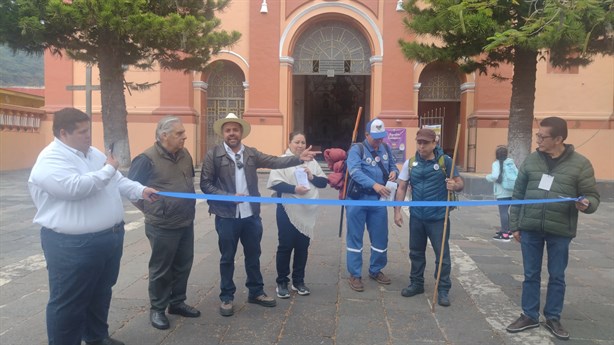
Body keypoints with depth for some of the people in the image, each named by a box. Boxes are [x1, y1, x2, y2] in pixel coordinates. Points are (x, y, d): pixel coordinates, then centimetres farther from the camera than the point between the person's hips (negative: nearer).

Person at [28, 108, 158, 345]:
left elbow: (118, 181, 19)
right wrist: (108, 169, -18)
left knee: (101, 294, 23)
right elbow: (75, 187, -31)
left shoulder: (94, 153, 13)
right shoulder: (51, 160, -16)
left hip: (110, 238, 9)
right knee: (69, 302, 5)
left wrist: (141, 191, 2)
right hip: (73, 245, -9)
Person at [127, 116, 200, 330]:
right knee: (161, 269, 8)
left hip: (186, 223, 7)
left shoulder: (184, 154, 5)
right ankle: (157, 309, 24)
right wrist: (150, 209, -7)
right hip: (163, 226, -6)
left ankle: (177, 302, 33)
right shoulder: (147, 159, -16)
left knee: (183, 266, 16)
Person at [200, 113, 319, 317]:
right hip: (226, 216, -3)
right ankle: (227, 297, 25)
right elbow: (205, 184, -6)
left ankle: (256, 292, 32)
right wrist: (229, 197, -17)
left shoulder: (252, 154, 7)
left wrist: (299, 158, -14)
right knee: (227, 258, 9)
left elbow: (274, 162, -2)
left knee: (253, 255, 15)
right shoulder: (213, 155, -4)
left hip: (251, 215, 4)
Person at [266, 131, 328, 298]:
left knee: (302, 247, 12)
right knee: (285, 246, 3)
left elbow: (324, 182, 10)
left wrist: (312, 177, -8)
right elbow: (274, 183, -14)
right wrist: (294, 189, -23)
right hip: (287, 211, -4)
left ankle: (298, 281, 25)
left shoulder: (311, 162, 12)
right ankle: (282, 282, 16)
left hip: (307, 212, 5)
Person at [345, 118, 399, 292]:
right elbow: (355, 172, -25)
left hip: (378, 200, 5)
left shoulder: (385, 149, 8)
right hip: (357, 200, -5)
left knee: (380, 238, 13)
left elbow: (393, 166, 17)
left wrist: (394, 172, -9)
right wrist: (374, 184, -38)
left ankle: (376, 270, 32)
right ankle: (354, 275, 15)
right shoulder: (356, 149, -11)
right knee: (355, 237, 3)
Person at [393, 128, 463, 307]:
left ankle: (443, 290, 17)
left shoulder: (445, 160, -7)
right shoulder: (410, 163, 1)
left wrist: (455, 186, -27)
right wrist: (397, 211, -1)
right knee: (416, 252, 16)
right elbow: (401, 188, 3)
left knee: (442, 254, 3)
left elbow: (460, 183, -3)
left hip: (439, 217, -3)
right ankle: (416, 283, 32)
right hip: (416, 216, 3)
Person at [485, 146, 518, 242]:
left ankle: (505, 234, -6)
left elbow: (495, 176, -21)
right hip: (511, 191, 7)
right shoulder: (511, 162, 9)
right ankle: (507, 229, 31)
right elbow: (517, 174, 8)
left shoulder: (496, 163, -10)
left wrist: (487, 177, -2)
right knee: (505, 211, 20)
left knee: (503, 212, -5)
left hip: (502, 193, -7)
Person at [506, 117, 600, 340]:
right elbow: (518, 195, 6)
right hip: (530, 229, 2)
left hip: (560, 231, -1)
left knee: (557, 276, 12)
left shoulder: (580, 164, -5)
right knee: (531, 275, 11)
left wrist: (586, 204, -25)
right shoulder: (531, 161, 1)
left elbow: (593, 196, 0)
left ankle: (553, 318, 28)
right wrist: (515, 225, 5)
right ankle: (529, 316, 25)